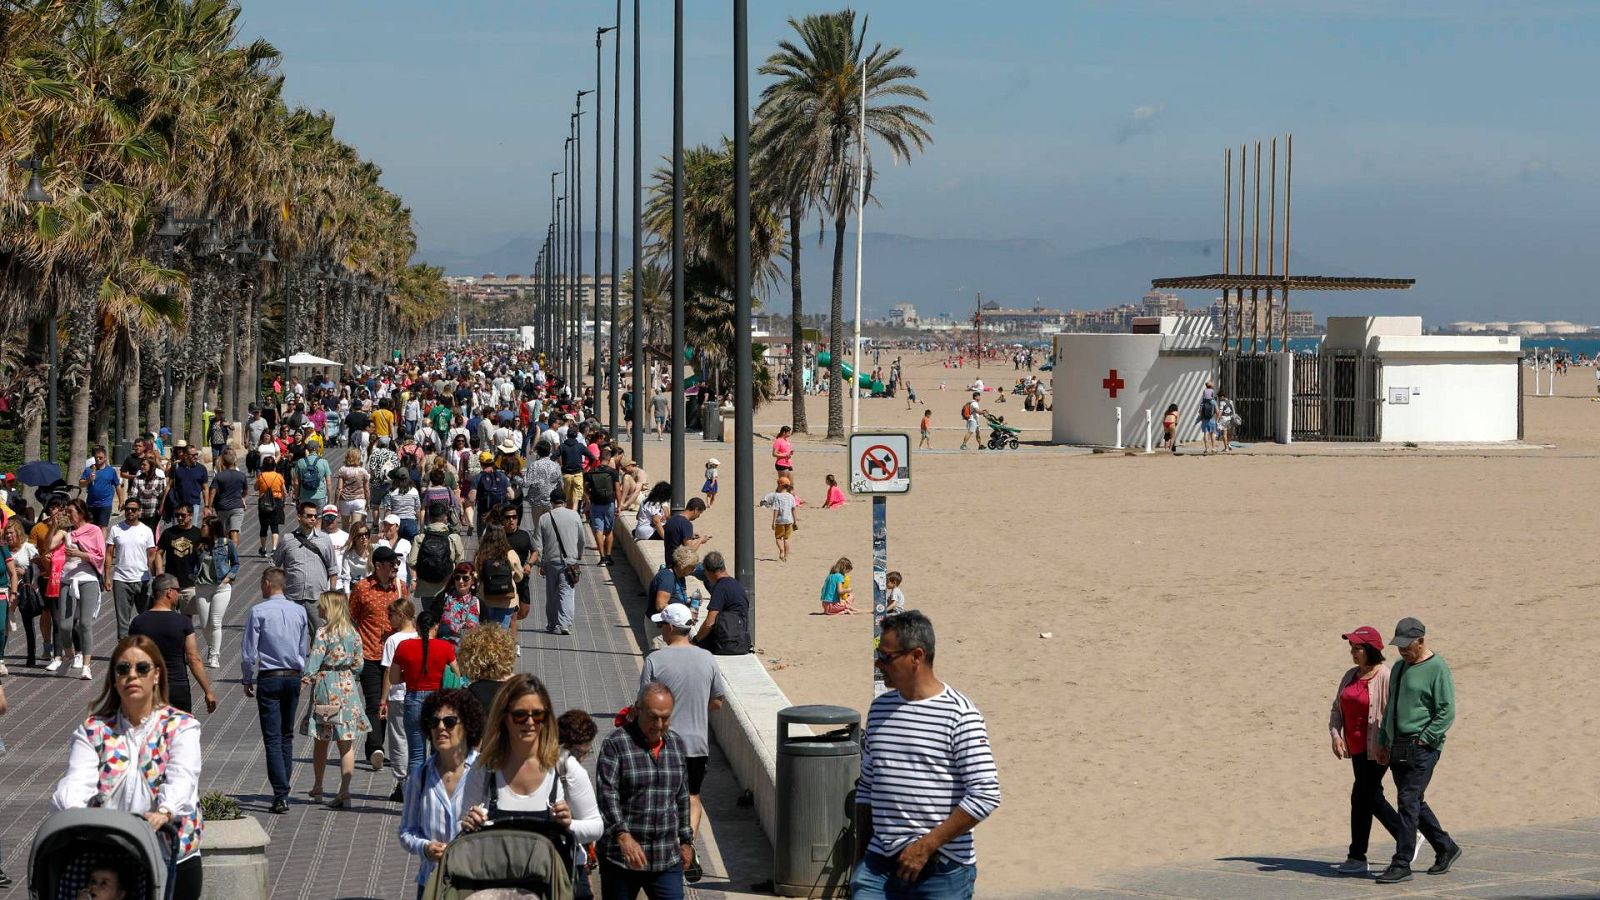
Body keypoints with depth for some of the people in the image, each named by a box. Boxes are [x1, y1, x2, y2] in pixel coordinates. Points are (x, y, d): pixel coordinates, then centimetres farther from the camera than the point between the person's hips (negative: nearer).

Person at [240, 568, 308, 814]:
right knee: (287, 736, 14)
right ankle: (283, 790, 16)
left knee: (272, 738, -5)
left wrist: (247, 680, 5)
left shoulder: (258, 611, -9)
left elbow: (248, 651, -7)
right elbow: (304, 649, 11)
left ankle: (281, 796, -13)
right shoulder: (299, 611, 4)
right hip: (294, 677, 4)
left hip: (269, 678, -4)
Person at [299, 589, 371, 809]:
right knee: (346, 743, 3)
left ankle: (317, 789, 27)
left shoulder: (324, 633, -13)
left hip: (326, 687, -4)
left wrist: (302, 682, -7)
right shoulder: (353, 633, 3)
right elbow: (358, 664, 10)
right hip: (348, 687, 4)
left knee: (320, 741, 13)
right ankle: (344, 792, -4)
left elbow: (312, 665, -16)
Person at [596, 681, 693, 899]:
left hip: (667, 860, 4)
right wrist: (623, 836, -31)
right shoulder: (615, 744, -9)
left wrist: (686, 840, 20)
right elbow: (607, 794, -19)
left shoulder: (676, 744, 10)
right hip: (621, 859, -4)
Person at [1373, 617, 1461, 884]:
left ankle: (1401, 864, -10)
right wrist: (1382, 742, 20)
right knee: (1414, 803, 12)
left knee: (1408, 802, -11)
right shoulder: (1400, 667, 17)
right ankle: (1446, 848, 27)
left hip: (1421, 747, -9)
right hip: (1398, 747, 9)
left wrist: (1423, 739, -15)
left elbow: (1447, 711, -12)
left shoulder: (1437, 669, -8)